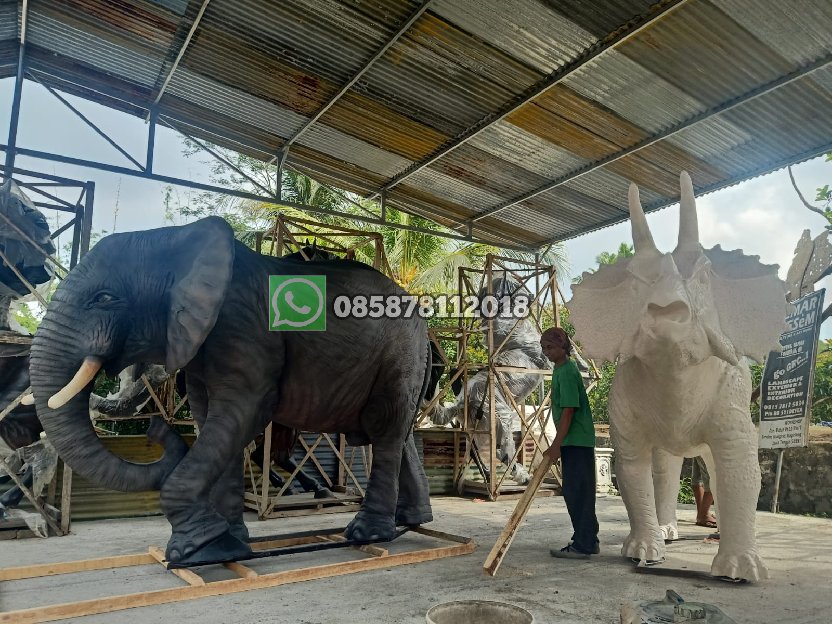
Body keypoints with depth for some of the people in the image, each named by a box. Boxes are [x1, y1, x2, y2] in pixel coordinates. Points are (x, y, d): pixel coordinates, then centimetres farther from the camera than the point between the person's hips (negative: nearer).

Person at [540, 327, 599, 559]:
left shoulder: (567, 371, -16)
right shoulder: (561, 369, 14)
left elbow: (568, 410, -20)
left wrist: (556, 445, -20)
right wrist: (558, 443, 21)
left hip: (577, 441, -10)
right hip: (574, 441, 10)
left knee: (578, 492, -4)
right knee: (575, 492, 15)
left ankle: (582, 546, 3)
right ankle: (588, 541, 25)